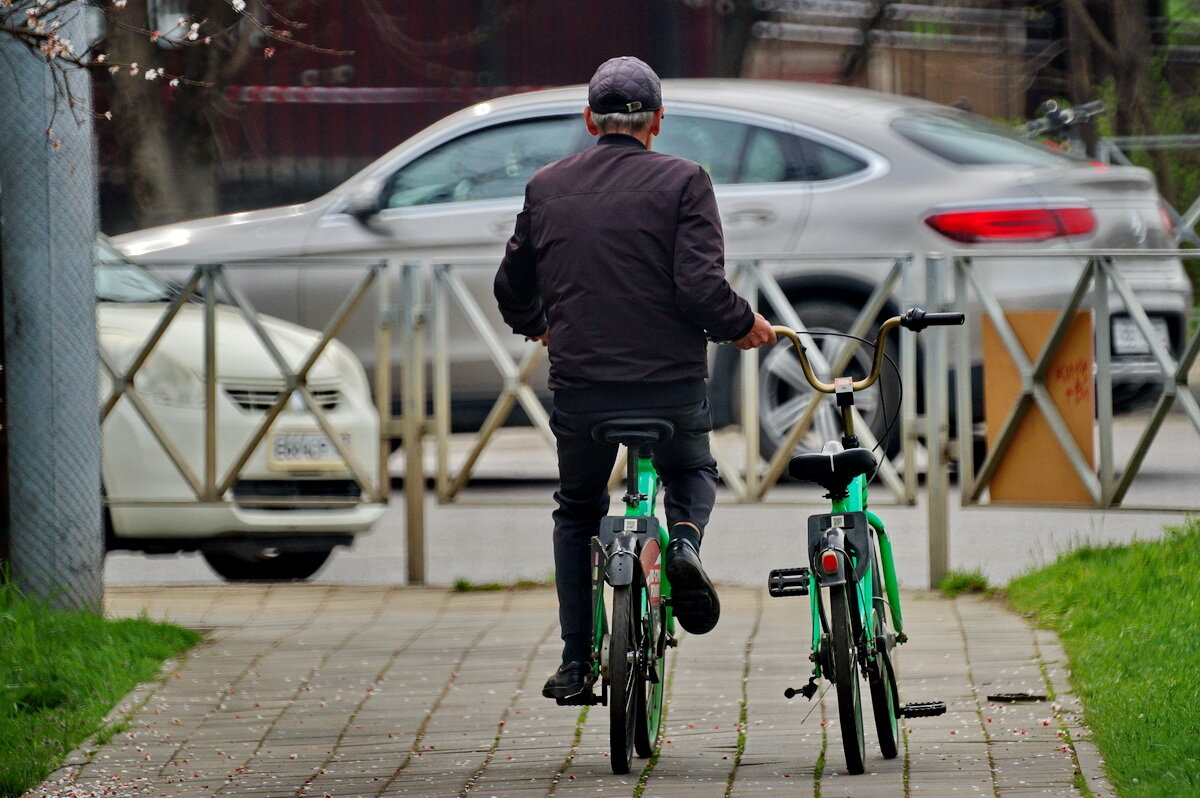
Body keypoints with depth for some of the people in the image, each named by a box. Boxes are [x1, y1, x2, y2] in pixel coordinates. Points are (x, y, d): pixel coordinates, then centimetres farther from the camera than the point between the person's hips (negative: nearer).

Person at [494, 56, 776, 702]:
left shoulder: (547, 187, 6)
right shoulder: (682, 182, -4)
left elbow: (512, 290, 16)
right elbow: (701, 289, -15)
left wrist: (537, 327, 37)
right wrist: (744, 326, 5)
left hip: (579, 386, 2)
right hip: (671, 383, -2)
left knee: (577, 513, 24)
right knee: (693, 472, 28)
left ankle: (576, 661, 17)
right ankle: (684, 542, -5)